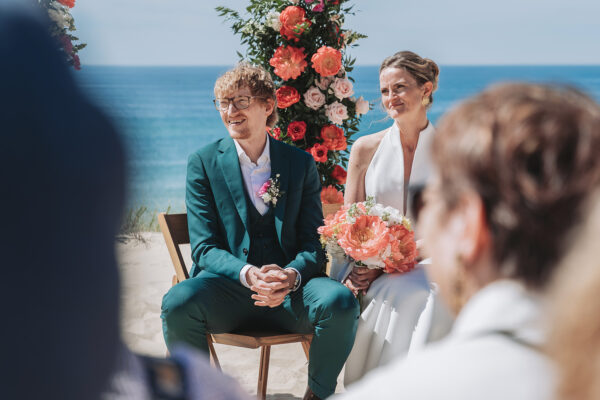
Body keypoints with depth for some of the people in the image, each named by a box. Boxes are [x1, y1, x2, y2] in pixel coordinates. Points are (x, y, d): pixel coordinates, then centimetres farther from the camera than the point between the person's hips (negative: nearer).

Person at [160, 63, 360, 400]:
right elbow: (205, 248, -2)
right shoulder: (203, 164, 5)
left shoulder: (302, 164, 9)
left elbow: (314, 243, 5)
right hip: (229, 283, -1)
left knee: (341, 302, -30)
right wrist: (248, 274, -23)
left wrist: (292, 276, -20)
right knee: (178, 303, -33)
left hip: (291, 287, 1)